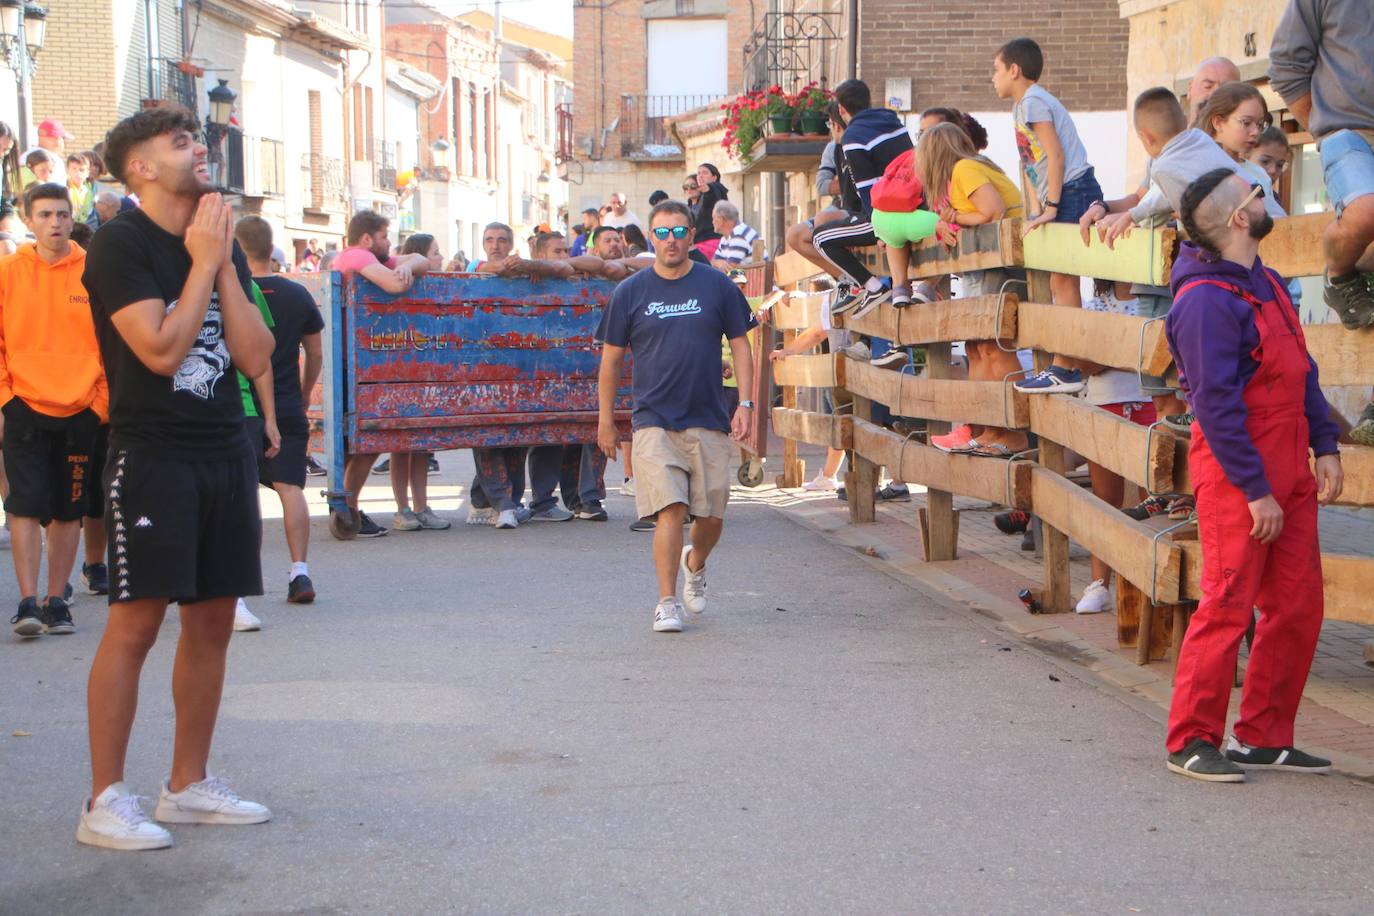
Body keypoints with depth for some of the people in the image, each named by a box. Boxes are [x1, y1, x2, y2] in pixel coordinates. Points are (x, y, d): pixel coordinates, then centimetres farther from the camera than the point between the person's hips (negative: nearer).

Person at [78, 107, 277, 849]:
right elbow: (160, 348, -19)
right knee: (135, 622, -8)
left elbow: (256, 357, 4)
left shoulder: (221, 245, 13)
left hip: (225, 453, 7)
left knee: (212, 621, 9)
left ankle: (188, 784, 19)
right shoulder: (119, 245, -7)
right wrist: (203, 264, -11)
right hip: (151, 456, -7)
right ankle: (104, 801, -1)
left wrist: (225, 264, -2)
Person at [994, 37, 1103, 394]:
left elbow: (1055, 155, -17)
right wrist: (1037, 211, 13)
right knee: (1060, 282, 9)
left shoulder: (1033, 102, -10)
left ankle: (1065, 370, -14)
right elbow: (1029, 164, 20)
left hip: (1074, 190, -10)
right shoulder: (1020, 107, 20)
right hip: (1061, 196, 10)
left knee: (1062, 281, -12)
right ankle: (1073, 364, 12)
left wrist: (1050, 208, -19)